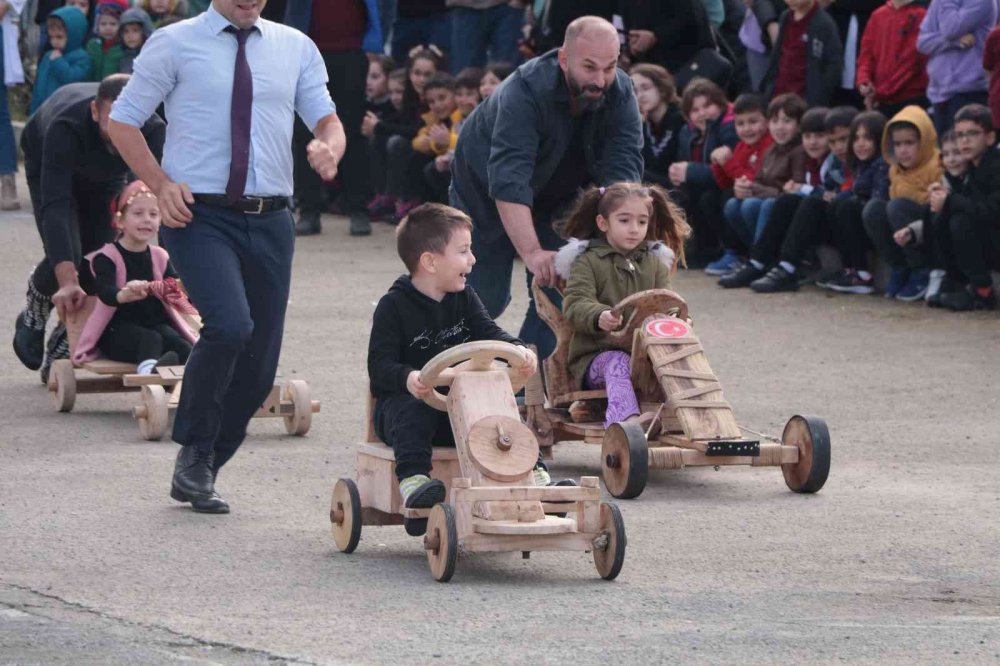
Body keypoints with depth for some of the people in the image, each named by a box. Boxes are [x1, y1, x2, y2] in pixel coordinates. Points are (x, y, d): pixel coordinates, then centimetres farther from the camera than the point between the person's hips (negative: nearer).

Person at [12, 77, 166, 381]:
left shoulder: (153, 130, -38)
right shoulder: (65, 127, -46)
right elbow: (55, 204, -52)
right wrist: (67, 281, -62)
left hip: (105, 175, 3)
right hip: (48, 165, -3)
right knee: (68, 254, -22)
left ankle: (59, 356, 10)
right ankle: (34, 313, 11)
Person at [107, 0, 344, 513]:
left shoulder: (296, 48, 12)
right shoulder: (174, 44, 2)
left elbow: (328, 121, 11)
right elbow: (122, 122, 5)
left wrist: (329, 148, -14)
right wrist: (160, 183, -10)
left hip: (270, 221, 4)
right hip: (199, 216, -4)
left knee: (259, 365, 4)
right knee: (230, 325, -26)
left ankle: (201, 470, 23)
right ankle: (193, 456, -8)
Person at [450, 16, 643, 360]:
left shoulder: (621, 95, -24)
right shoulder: (526, 91, -38)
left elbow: (622, 171, -34)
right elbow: (507, 181, -49)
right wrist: (532, 252, -60)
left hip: (555, 194, 4)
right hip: (485, 190, -4)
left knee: (558, 293, -11)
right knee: (486, 297, 0)